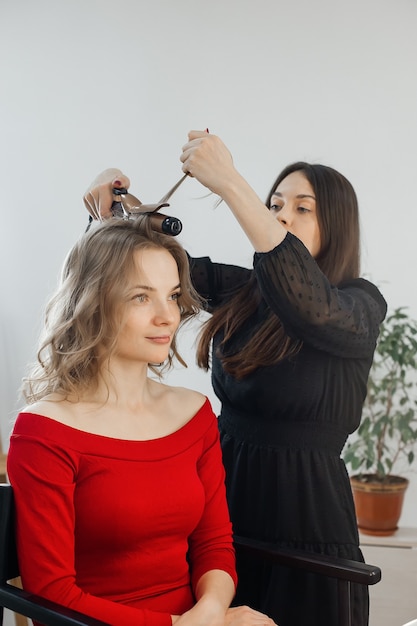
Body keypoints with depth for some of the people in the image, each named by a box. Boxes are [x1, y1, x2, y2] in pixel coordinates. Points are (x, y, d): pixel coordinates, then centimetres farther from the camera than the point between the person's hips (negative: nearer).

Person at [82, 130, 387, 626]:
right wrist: (112, 197, -7)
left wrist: (228, 183, -34)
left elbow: (310, 305, -31)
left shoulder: (362, 305, -10)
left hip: (305, 525, -4)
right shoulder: (239, 290, 6)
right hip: (224, 507, 5)